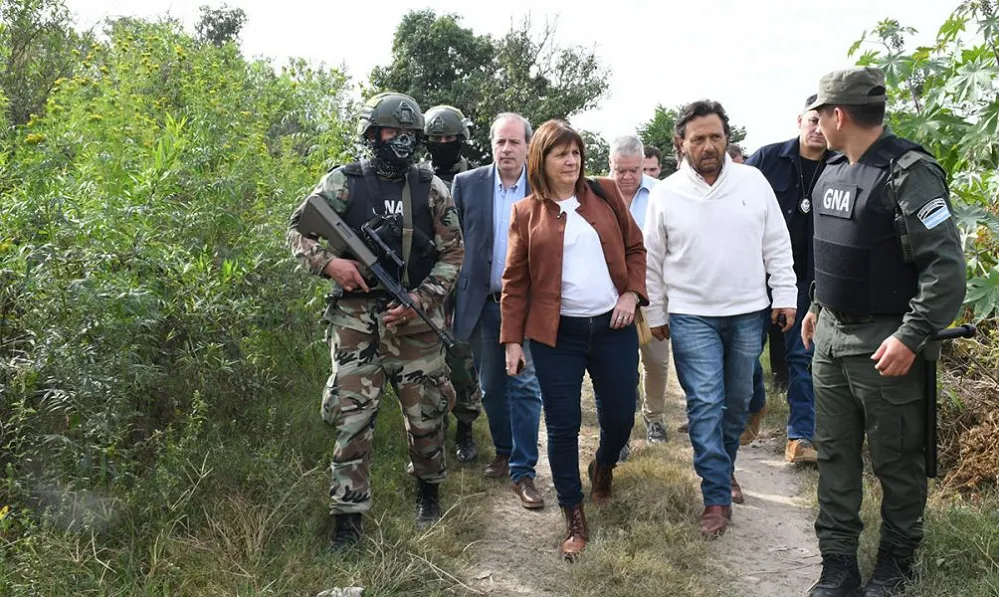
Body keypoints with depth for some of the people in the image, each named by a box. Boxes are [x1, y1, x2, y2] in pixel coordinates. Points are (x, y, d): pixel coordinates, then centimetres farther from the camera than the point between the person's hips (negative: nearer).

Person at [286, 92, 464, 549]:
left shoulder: (430, 188, 5)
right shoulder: (341, 183, 2)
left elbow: (452, 252, 5)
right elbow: (298, 230, 4)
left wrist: (421, 297, -8)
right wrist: (330, 262, -15)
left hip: (416, 319, 1)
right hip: (356, 319, -1)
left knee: (425, 413, 10)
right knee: (351, 417, 0)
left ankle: (428, 488, 35)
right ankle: (348, 514, 11)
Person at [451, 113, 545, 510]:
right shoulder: (466, 184, 1)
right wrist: (454, 296, -1)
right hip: (482, 303, 2)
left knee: (526, 385, -4)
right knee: (491, 386, 14)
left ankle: (523, 473, 4)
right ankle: (503, 452, 33)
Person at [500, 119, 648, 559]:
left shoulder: (605, 194, 6)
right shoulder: (526, 213, 1)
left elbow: (634, 247, 11)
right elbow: (515, 281, 2)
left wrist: (631, 293, -4)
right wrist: (512, 339, -2)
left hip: (612, 326, 2)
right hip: (556, 334, -1)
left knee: (619, 417, 8)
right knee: (562, 426, 1)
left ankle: (603, 467, 43)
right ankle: (574, 519, 17)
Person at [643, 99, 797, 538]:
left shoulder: (754, 182, 0)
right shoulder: (665, 194, -3)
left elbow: (777, 244, 6)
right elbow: (653, 261, 4)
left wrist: (785, 295, 3)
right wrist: (655, 313, 7)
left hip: (747, 312, 2)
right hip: (692, 316, -2)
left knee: (738, 400, 14)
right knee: (705, 404, -5)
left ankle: (724, 468, 37)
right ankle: (717, 497, 3)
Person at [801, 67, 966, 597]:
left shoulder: (910, 172, -17)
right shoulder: (832, 171, 9)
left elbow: (947, 266, -21)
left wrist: (910, 338, -25)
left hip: (884, 344, -8)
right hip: (830, 335, 8)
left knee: (896, 460, 8)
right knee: (835, 454, 12)